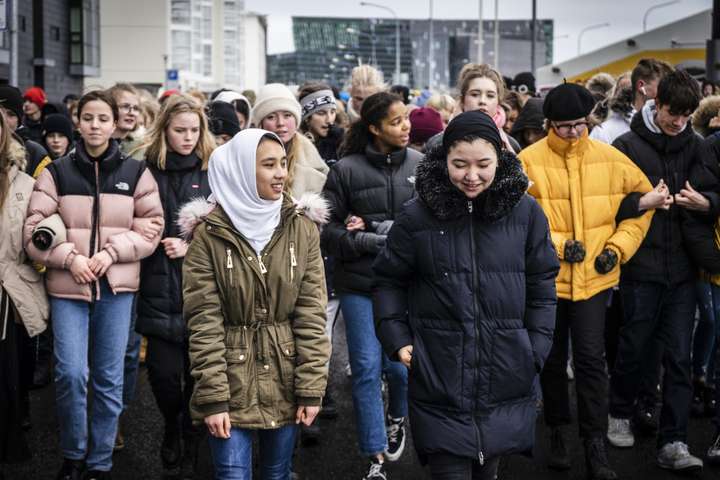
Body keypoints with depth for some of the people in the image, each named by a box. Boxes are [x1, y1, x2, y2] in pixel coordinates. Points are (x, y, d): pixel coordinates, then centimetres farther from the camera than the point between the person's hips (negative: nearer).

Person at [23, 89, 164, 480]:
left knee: (109, 377, 5)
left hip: (117, 287, 1)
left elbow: (150, 228, 3)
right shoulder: (56, 172, 3)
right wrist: (70, 258, -14)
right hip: (67, 287, -1)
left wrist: (111, 252, -11)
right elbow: (34, 230, 0)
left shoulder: (135, 172, 5)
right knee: (70, 373, -10)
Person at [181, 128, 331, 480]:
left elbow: (311, 316, -1)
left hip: (284, 384, 3)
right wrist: (213, 397, -13)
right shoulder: (209, 235, -7)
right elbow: (203, 322, -9)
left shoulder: (302, 230, 0)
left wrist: (311, 388, -6)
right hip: (232, 383, -2)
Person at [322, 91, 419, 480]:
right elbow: (326, 228, -4)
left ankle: (397, 418, 42)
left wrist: (372, 226, -13)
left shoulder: (422, 166, -2)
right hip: (358, 284, -1)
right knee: (366, 368, 0)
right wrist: (373, 242, -16)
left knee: (399, 365, 9)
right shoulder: (346, 169, -6)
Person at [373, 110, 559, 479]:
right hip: (439, 378, -2)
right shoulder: (417, 216, -5)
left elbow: (542, 286, 7)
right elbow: (389, 281, 7)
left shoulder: (525, 212, 0)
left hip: (506, 377, 2)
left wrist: (536, 350, 2)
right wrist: (397, 339, -2)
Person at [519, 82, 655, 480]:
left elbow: (643, 199, 9)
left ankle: (596, 446, 4)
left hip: (594, 277, 0)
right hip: (547, 277, 0)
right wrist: (555, 245, -17)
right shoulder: (529, 161, -8)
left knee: (591, 359, -3)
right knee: (552, 358, 14)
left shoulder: (610, 158, -1)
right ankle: (558, 430, 31)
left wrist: (618, 247, 0)